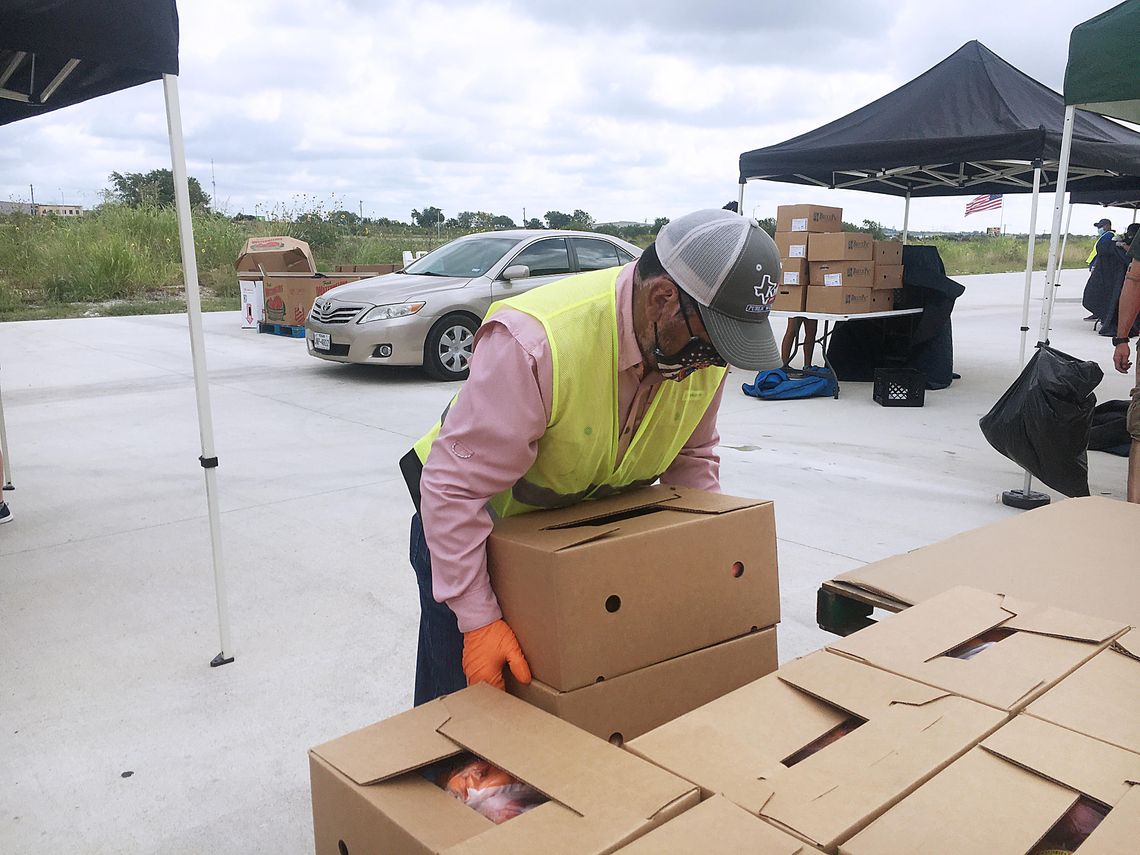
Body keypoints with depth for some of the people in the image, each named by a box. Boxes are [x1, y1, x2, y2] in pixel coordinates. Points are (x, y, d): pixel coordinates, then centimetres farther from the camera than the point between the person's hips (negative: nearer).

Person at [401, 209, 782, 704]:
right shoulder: (534, 342, -38)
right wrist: (479, 620, -29)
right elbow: (456, 487, -32)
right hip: (470, 520, -5)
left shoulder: (702, 342, -15)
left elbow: (692, 456, 3)